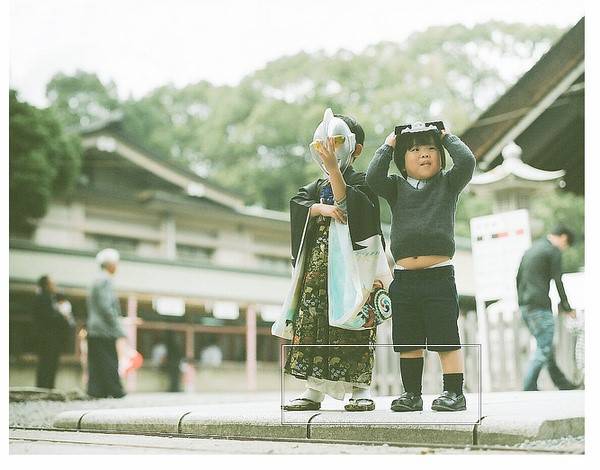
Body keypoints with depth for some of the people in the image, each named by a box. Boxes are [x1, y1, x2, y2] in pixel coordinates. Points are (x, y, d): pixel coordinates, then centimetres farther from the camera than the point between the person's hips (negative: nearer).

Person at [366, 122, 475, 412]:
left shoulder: (448, 184, 7)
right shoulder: (396, 187, 12)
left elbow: (467, 162, -9)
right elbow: (373, 177, -6)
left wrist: (447, 136, 4)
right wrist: (388, 145, 4)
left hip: (439, 276, -3)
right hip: (403, 278, 3)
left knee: (446, 339, -1)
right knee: (408, 341, 9)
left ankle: (454, 393, 7)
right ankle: (412, 394, 19)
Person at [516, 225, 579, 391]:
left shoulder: (531, 249, 21)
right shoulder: (553, 251, -5)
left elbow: (518, 278, 21)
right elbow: (558, 281, -8)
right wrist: (566, 308, 0)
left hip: (524, 305, 9)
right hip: (540, 306, -9)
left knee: (545, 346, 14)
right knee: (544, 348, -5)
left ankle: (561, 382, 20)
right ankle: (529, 388, -10)